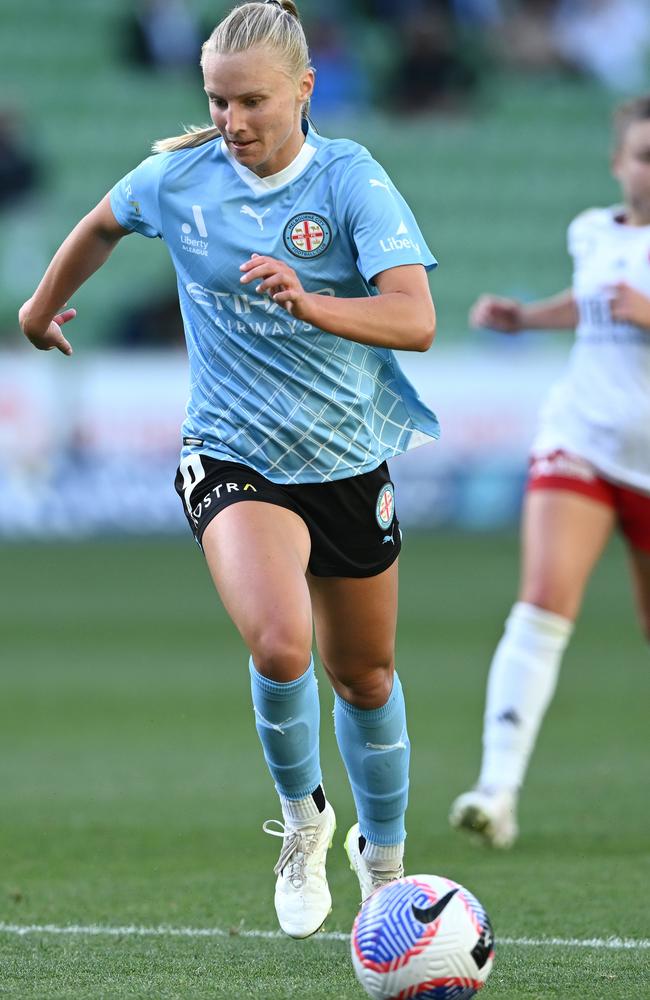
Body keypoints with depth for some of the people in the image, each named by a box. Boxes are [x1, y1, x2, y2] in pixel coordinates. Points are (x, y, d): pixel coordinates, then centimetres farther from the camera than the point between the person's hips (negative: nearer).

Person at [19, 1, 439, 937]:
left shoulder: (351, 179, -14)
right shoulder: (179, 176, -7)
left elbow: (417, 319, -26)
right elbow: (101, 226, 17)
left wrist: (309, 303, -41)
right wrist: (43, 304, 30)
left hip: (349, 463, 1)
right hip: (232, 461, -1)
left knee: (364, 676, 15)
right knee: (280, 647, -27)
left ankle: (383, 856, 41)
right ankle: (301, 816, 1)